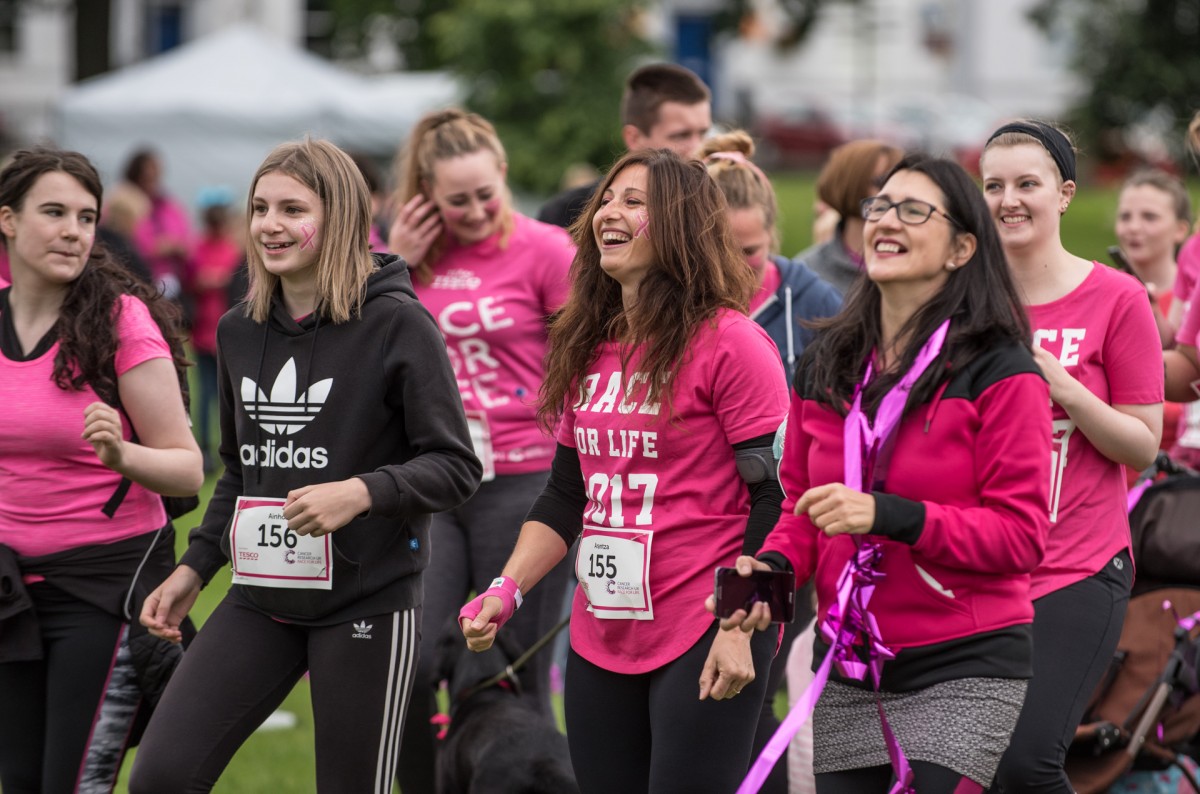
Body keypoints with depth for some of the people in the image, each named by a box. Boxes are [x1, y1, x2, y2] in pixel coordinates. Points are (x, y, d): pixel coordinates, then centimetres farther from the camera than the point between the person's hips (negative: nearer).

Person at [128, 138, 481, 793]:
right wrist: (194, 567, 14)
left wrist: (363, 492, -24)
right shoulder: (239, 330, 11)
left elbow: (455, 467, -9)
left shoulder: (395, 324, -8)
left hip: (367, 602, -5)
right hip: (260, 600, 5)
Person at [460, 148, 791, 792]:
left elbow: (773, 499, -12)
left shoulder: (728, 343, -9)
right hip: (602, 640, 7)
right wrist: (506, 589, 4)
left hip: (702, 642, -7)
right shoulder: (588, 347, 12)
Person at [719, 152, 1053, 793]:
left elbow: (1020, 535, -11)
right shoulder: (825, 367, 9)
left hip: (963, 668, -5)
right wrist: (773, 568, -5)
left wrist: (890, 516, -22)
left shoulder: (999, 373, -8)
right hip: (847, 673, 5)